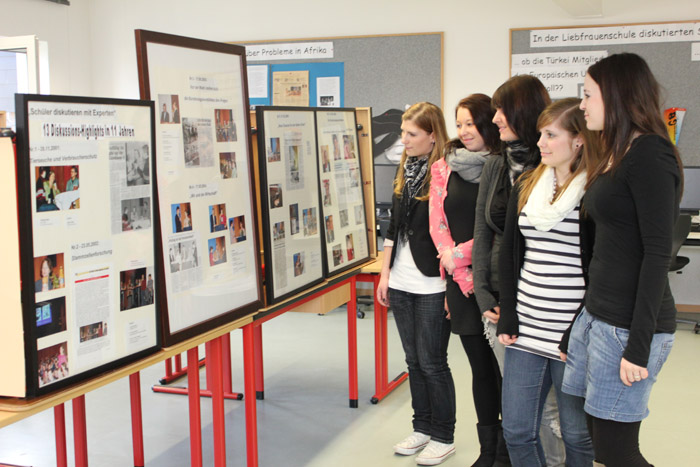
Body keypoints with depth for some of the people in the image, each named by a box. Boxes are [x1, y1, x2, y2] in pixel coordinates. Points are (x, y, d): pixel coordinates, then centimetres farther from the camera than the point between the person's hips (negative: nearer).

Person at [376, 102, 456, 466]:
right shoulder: (404, 170, 11)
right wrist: (385, 272, 14)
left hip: (432, 285, -7)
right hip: (401, 282, 7)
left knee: (432, 362, 1)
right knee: (414, 360, 15)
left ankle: (443, 437, 17)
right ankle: (422, 428, 28)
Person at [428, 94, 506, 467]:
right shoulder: (444, 169, 10)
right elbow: (437, 225, 5)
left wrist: (461, 253, -9)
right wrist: (463, 272, -6)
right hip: (461, 282, 4)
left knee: (504, 365, 0)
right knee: (480, 367, 11)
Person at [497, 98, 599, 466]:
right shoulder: (526, 186, 10)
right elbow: (508, 255, 11)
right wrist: (508, 318, 4)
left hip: (570, 335, -5)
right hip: (525, 329, 6)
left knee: (577, 434, 8)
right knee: (516, 429, 9)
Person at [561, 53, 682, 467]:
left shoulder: (650, 154, -13)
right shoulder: (616, 156, 15)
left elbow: (658, 254, -19)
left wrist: (639, 346, -21)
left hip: (628, 326, -9)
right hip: (596, 315, 9)